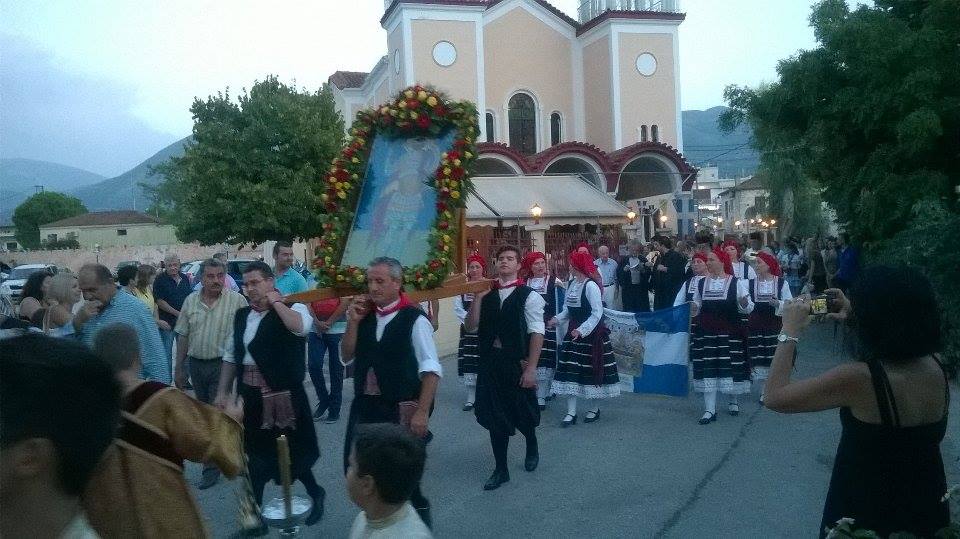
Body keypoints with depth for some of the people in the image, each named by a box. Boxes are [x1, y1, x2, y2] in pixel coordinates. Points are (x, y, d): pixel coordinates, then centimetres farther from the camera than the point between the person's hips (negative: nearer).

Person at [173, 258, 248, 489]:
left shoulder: (237, 301, -10)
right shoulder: (191, 301, 4)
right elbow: (183, 337, 9)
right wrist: (179, 369, 10)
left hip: (224, 364, -5)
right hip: (196, 364, 5)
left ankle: (212, 467, 7)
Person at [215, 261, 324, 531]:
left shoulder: (293, 308, -9)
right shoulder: (241, 316, 10)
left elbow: (300, 326, -33)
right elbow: (230, 356, 16)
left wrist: (275, 301, -21)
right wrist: (222, 392, 11)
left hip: (283, 395, -6)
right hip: (250, 395, 6)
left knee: (292, 450, 5)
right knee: (253, 452, 13)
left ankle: (315, 493, 33)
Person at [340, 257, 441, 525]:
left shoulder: (414, 319, -13)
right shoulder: (365, 315, 4)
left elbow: (431, 369, -14)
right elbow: (346, 358, 9)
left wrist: (422, 412, -19)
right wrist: (353, 322, -5)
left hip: (401, 411, -5)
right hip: (363, 406, 6)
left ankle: (416, 515, 34)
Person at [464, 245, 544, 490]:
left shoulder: (529, 295, -8)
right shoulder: (487, 294, 5)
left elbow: (537, 333, -11)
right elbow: (471, 327, 1)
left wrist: (531, 368, -16)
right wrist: (478, 297, -9)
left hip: (517, 362, -3)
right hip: (490, 361, 3)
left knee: (522, 413, 13)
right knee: (495, 416, 8)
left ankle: (532, 447, 45)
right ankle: (501, 469, 21)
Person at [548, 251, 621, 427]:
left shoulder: (590, 286, -17)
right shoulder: (572, 284, 6)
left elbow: (597, 313, -20)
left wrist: (582, 330, -27)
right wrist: (557, 319, -4)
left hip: (591, 333, -7)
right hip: (574, 333, 7)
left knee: (593, 371, 6)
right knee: (570, 372, 2)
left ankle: (595, 409, 23)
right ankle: (571, 412, 6)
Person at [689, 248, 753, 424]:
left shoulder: (736, 283, -1)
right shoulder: (701, 283, 9)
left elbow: (747, 309, 0)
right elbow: (697, 307, 19)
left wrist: (744, 303, -22)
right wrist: (693, 308, -3)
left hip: (730, 332, -2)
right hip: (705, 332, 3)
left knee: (731, 366, 3)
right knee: (707, 368, -3)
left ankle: (734, 401, 29)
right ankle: (710, 409, 2)